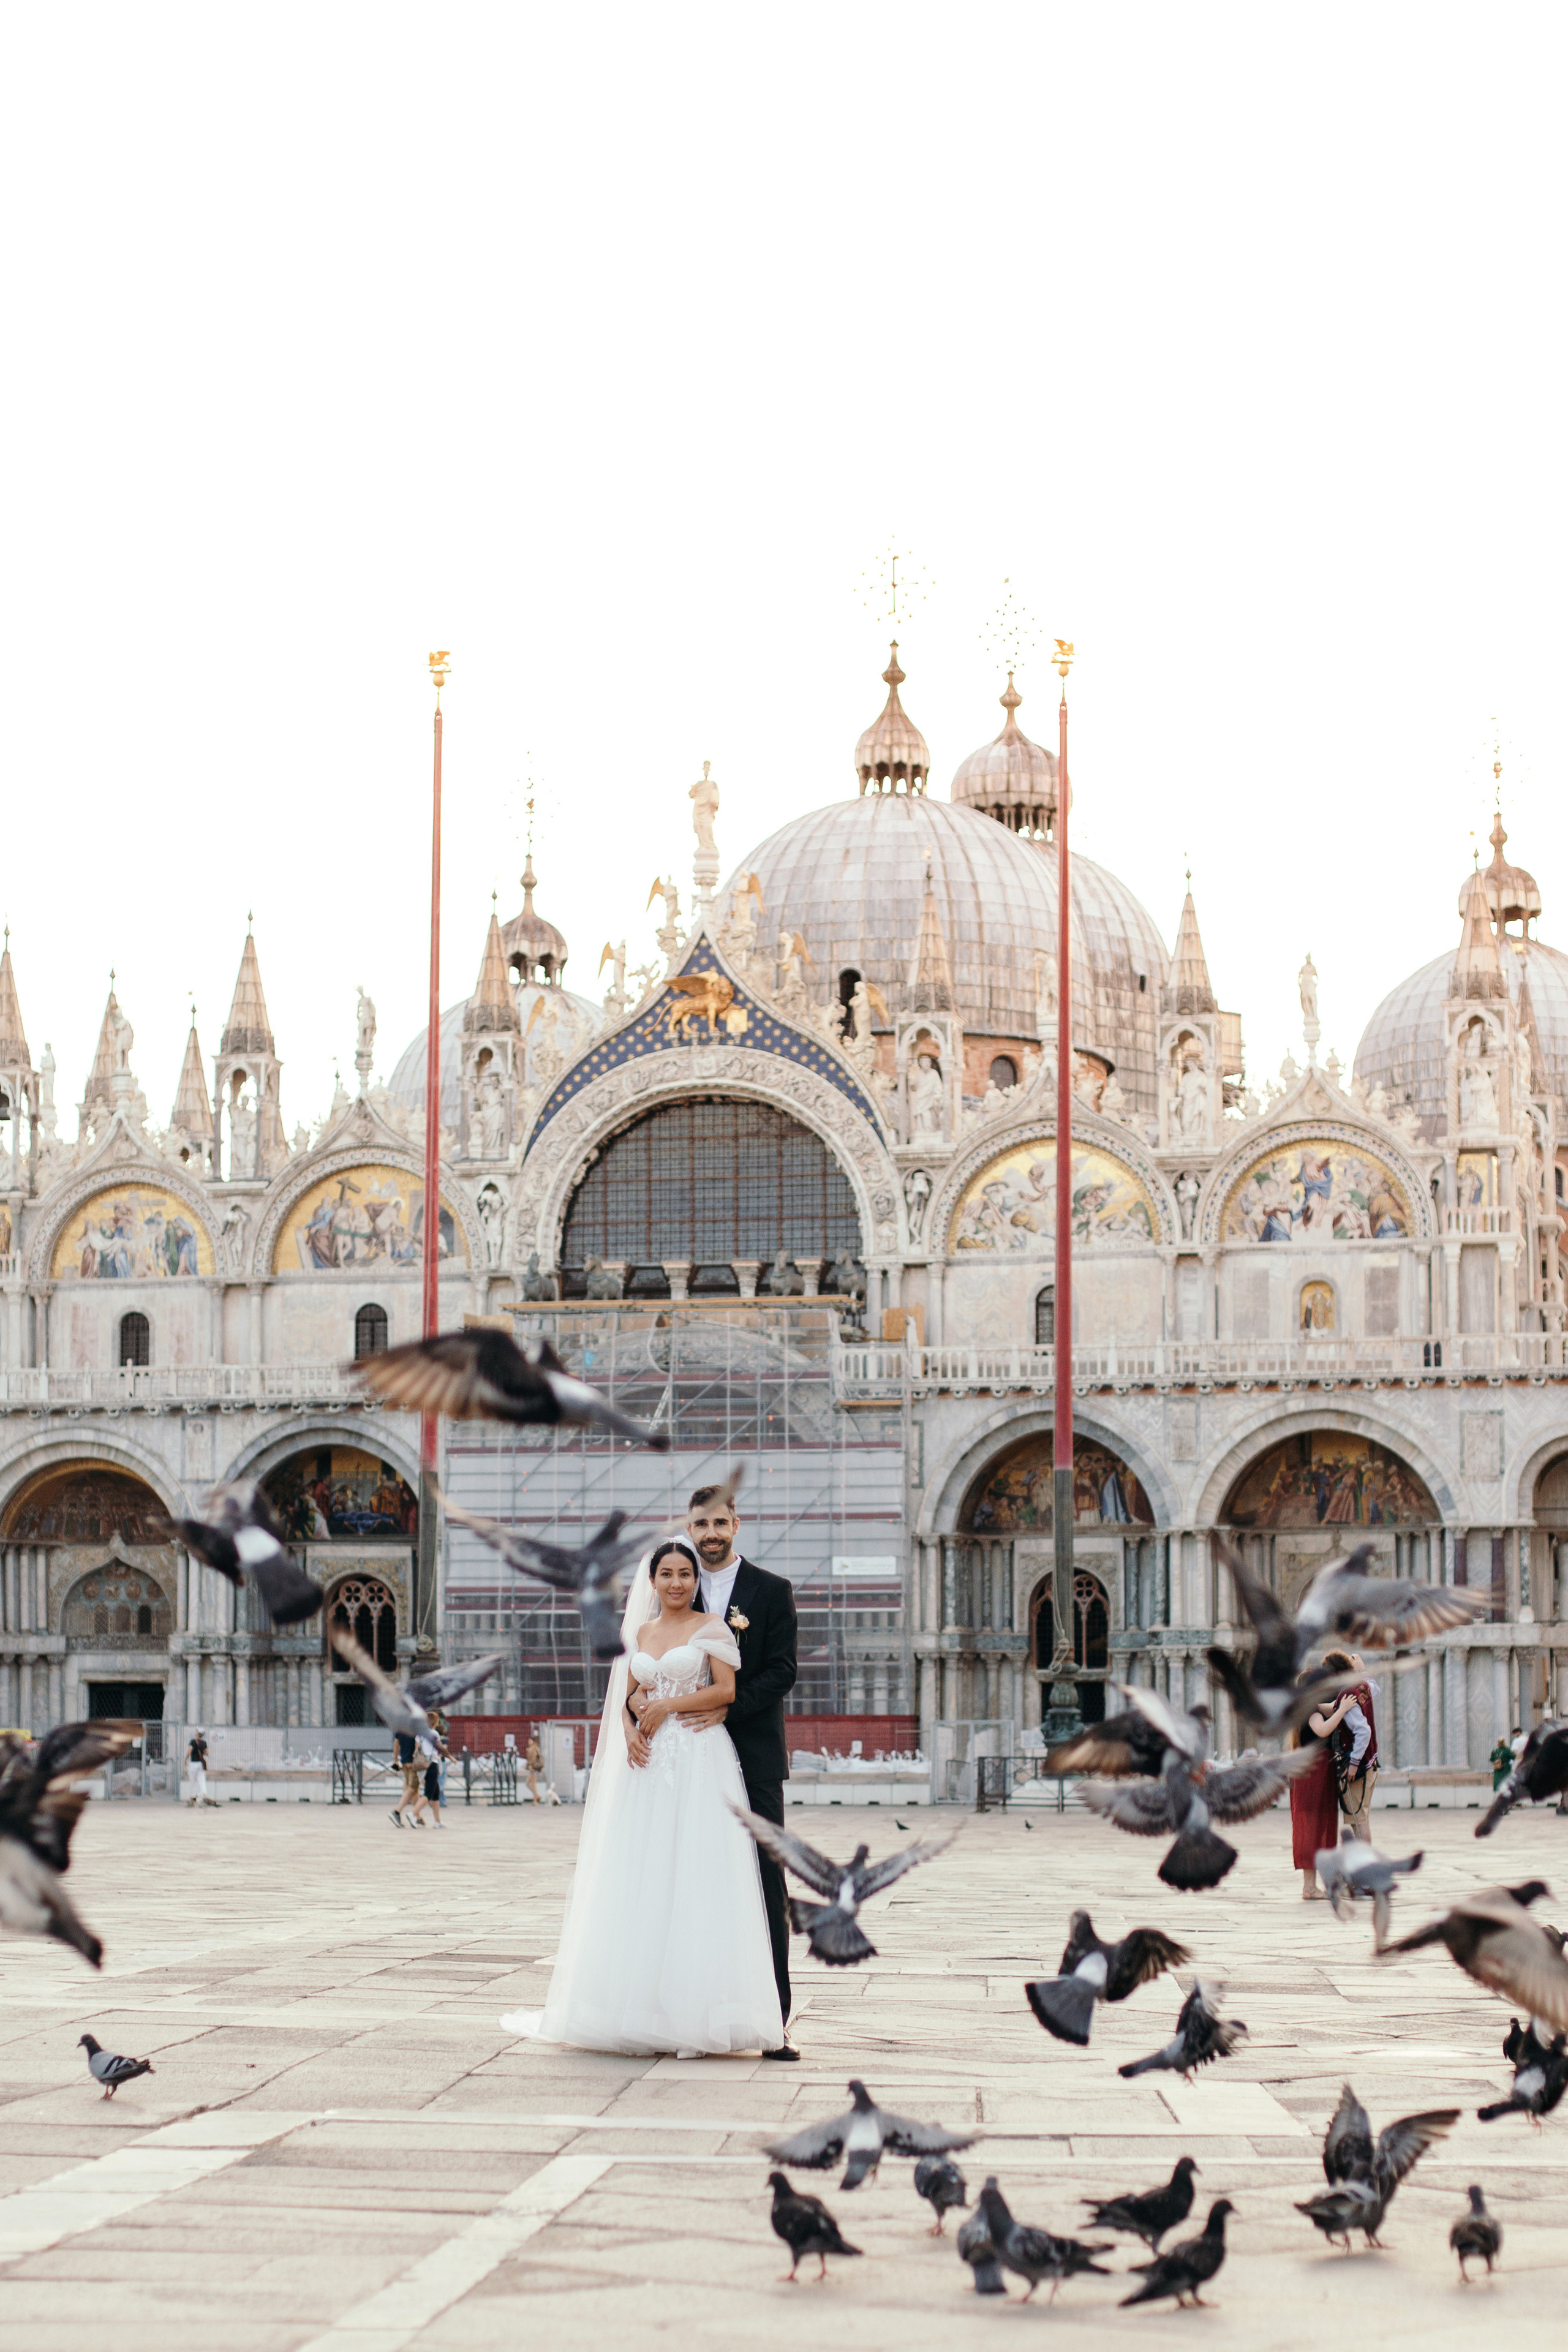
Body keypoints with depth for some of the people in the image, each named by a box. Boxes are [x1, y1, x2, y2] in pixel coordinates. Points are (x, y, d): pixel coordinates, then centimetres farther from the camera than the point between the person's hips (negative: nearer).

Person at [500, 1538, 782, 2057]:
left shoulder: (711, 1627, 2)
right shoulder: (640, 1633, 17)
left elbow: (727, 1689, -7)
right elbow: (626, 1697, 15)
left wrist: (668, 1705, -9)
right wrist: (631, 1733, -5)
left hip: (700, 1761, -5)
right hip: (649, 1762, 5)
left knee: (695, 1878, -9)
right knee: (643, 1880, 0)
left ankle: (696, 2018, -8)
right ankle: (647, 2018, 2)